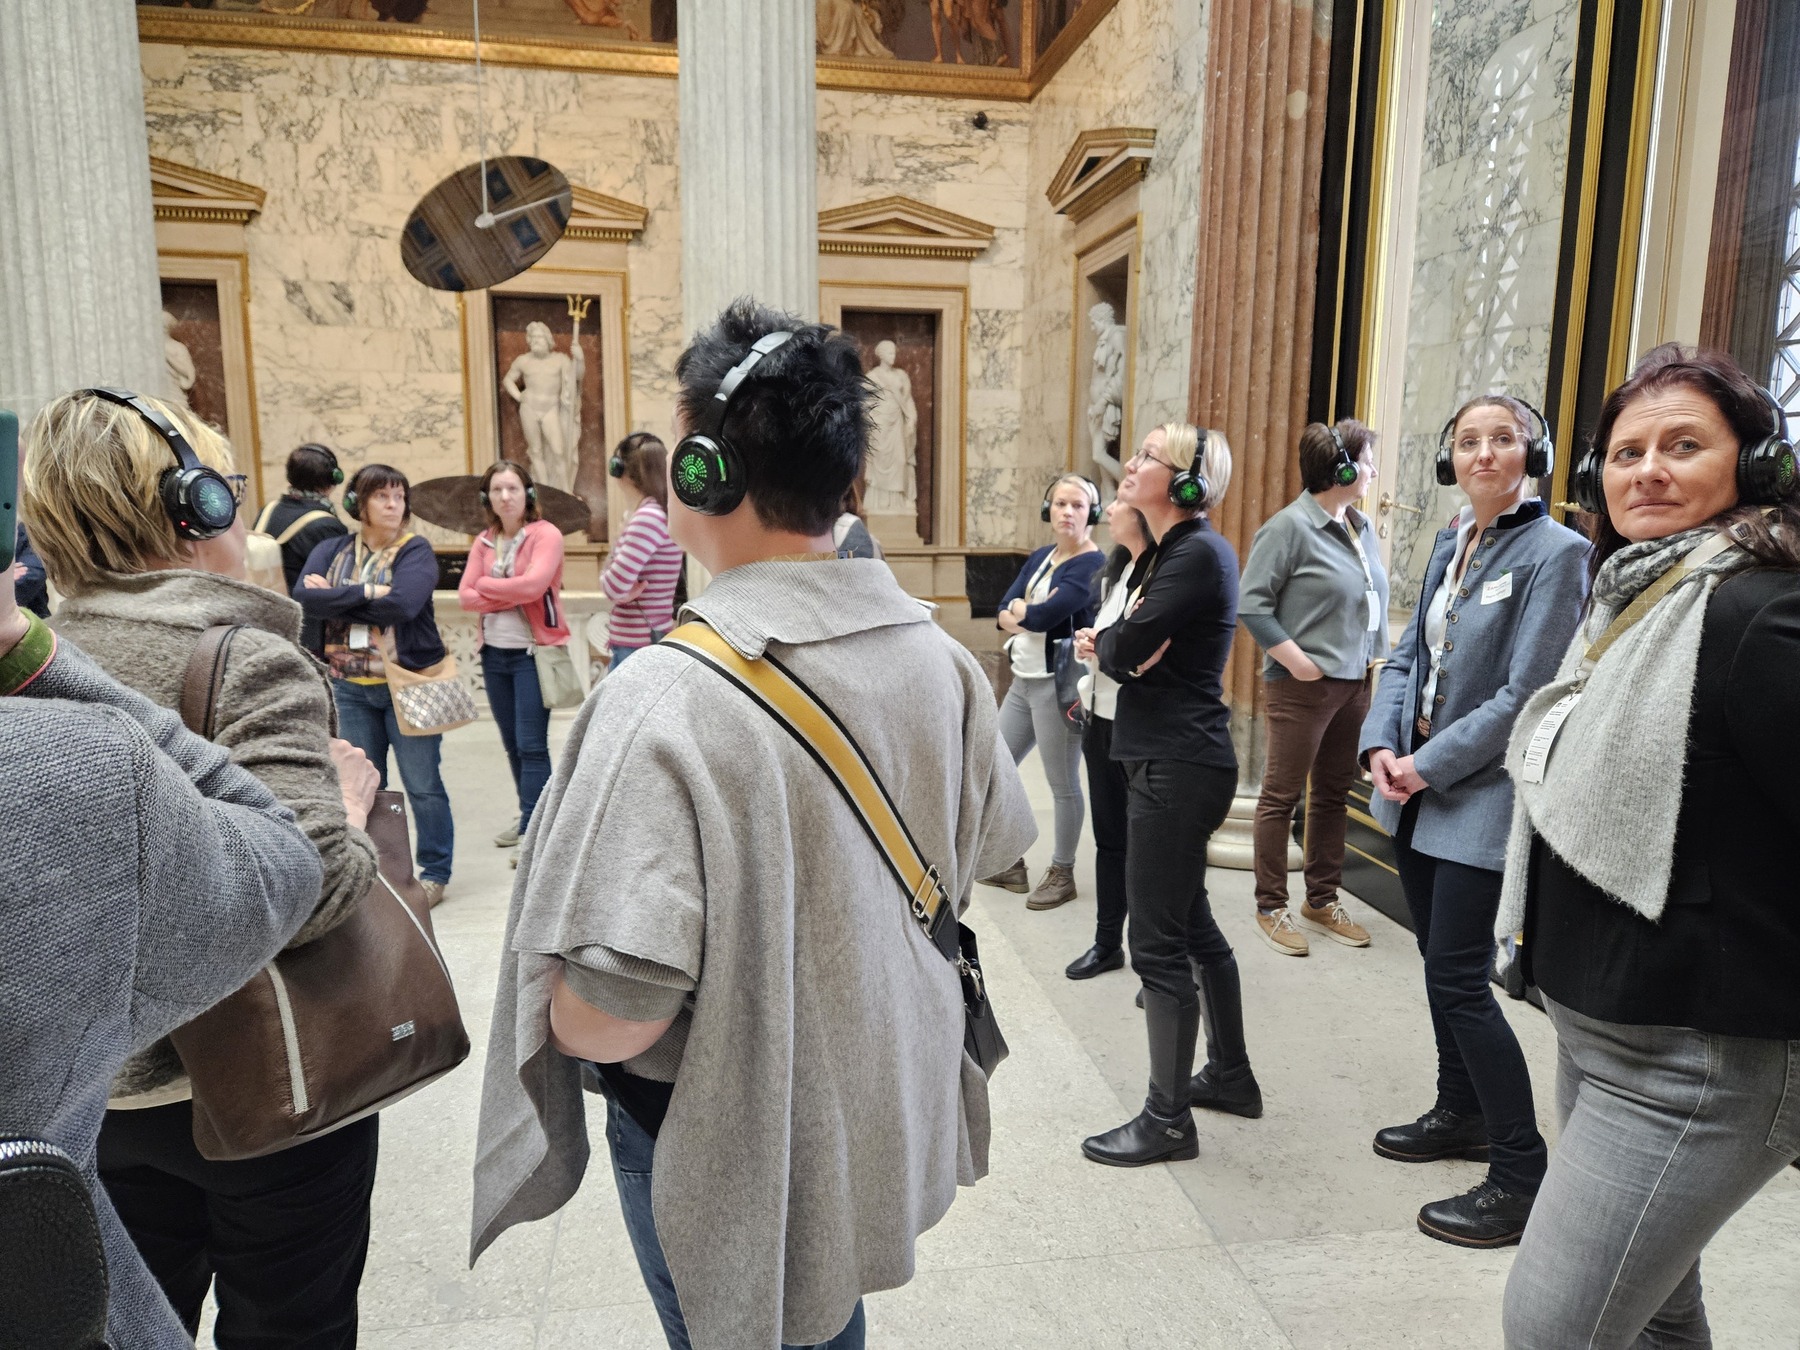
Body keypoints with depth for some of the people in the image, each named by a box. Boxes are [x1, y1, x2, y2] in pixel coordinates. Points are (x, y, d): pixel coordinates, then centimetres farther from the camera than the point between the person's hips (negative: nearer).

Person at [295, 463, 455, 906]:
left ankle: (435, 872, 17)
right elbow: (304, 596, -10)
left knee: (422, 785, 3)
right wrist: (366, 593, -17)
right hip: (351, 688, 4)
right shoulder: (332, 550, 8)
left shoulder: (416, 550, -5)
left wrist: (337, 597, -12)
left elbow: (403, 604, -22)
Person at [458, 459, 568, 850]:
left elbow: (533, 584, -22)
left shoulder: (545, 534, -7)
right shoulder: (483, 542, 10)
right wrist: (511, 596, -15)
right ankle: (530, 815, 28)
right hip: (494, 653, 6)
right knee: (512, 743, 14)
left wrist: (487, 585, -7)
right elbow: (466, 595, 0)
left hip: (533, 653, -6)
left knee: (532, 745, -7)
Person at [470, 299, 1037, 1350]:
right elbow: (984, 851, 4)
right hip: (889, 1123, 6)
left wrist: (550, 1011, -10)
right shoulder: (940, 658, -11)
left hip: (733, 1158, -5)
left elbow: (611, 1016, -32)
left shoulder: (667, 701, -32)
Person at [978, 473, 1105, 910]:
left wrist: (1020, 610, -4)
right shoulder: (1041, 557, 12)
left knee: (1063, 784, 2)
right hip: (1023, 681, 9)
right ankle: (1010, 864, 29)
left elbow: (1043, 617, -23)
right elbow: (1003, 614, 1)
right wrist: (1030, 613, -18)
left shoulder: (1092, 565, -13)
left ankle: (1062, 875, 18)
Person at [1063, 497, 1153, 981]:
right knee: (1109, 836, 17)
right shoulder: (1117, 568, 11)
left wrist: (1107, 646, -18)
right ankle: (1108, 943, 32)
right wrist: (1089, 645, 3)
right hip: (1101, 718, 8)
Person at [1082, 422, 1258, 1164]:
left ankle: (1167, 1120, 12)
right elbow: (1128, 651, 11)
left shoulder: (1198, 554, -16)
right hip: (1173, 760, 10)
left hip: (1178, 767, -10)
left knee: (1159, 941, -2)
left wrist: (1112, 640, 0)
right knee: (1192, 924, 20)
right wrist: (1124, 642, -8)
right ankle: (1230, 1075, 36)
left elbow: (1122, 651, -19)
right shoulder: (1176, 549, 15)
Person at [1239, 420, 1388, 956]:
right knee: (1282, 795, 3)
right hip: (1304, 686, -8)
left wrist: (1374, 658, 7)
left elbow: (1374, 600, 18)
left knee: (1333, 794, 16)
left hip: (1354, 684, 8)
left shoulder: (1361, 527, 10)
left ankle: (1322, 901, 29)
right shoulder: (1290, 526, -12)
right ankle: (1271, 908, 14)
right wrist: (1296, 659, -17)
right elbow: (1251, 603, -15)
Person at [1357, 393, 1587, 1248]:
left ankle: (1521, 1174, 10)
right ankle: (1460, 1114, 36)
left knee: (1459, 979, -5)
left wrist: (1430, 764, -15)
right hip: (1419, 790, 7)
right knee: (1442, 964, 17)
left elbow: (1524, 695, -17)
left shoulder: (1553, 552, -12)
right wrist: (1381, 744, -5)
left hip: (1483, 794, -7)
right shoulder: (1451, 543, 10)